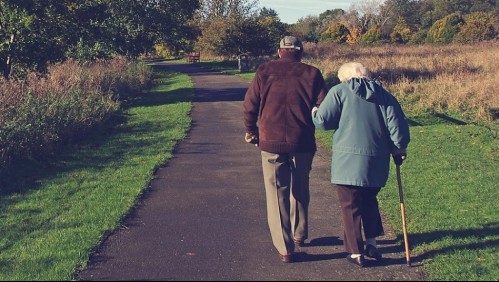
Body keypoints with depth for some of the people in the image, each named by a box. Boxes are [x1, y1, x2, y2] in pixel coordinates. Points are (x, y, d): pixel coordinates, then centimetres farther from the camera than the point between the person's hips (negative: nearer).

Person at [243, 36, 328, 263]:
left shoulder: (265, 71, 1)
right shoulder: (311, 74, 1)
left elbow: (250, 105, 0)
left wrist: (251, 131, 16)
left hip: (271, 142, -1)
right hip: (303, 143, 1)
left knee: (277, 194, 6)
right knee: (300, 189, 22)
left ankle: (284, 248, 5)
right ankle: (300, 234, 36)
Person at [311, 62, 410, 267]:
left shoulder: (339, 91, -2)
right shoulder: (383, 95, 10)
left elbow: (322, 121, -6)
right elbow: (397, 124, 4)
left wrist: (314, 112, 15)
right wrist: (399, 148, 17)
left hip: (348, 161, -4)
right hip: (377, 163, 5)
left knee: (351, 206, 6)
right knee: (369, 201, 24)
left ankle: (356, 253, 11)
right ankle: (372, 243, 24)